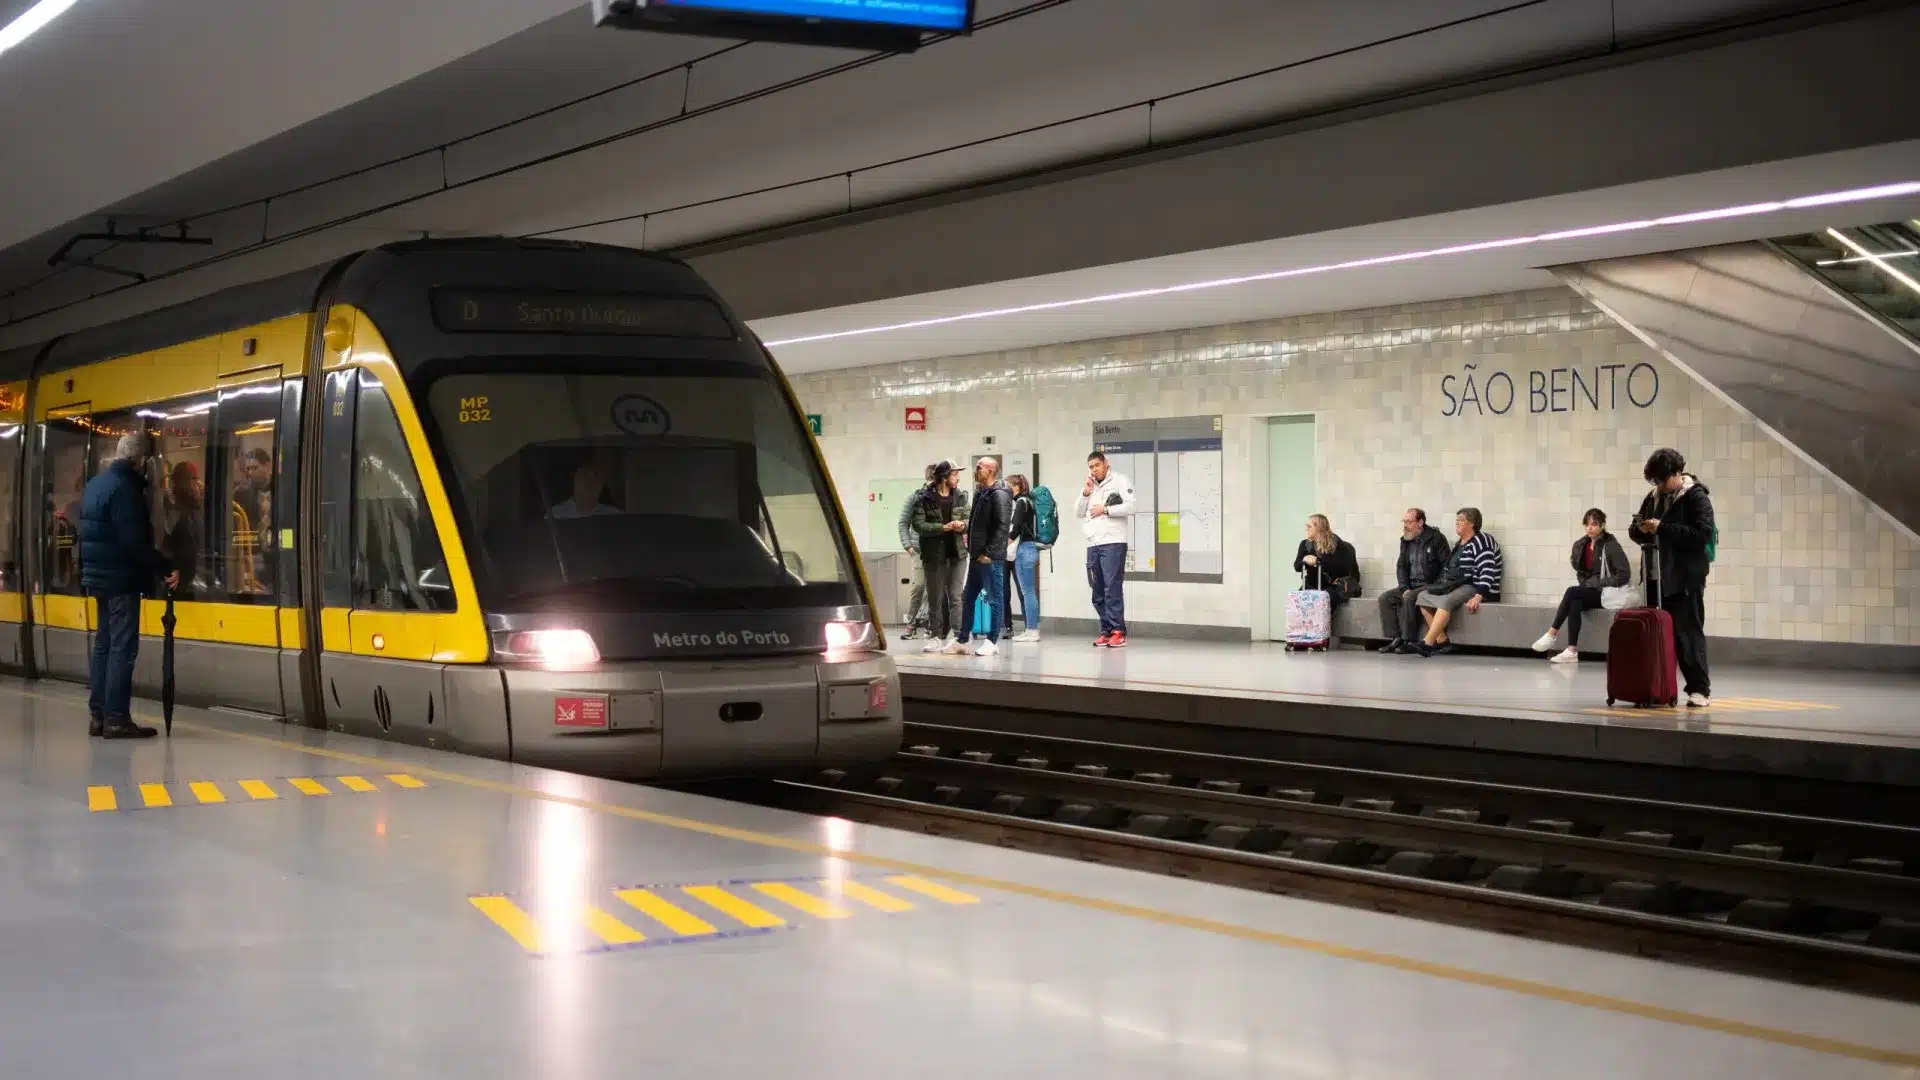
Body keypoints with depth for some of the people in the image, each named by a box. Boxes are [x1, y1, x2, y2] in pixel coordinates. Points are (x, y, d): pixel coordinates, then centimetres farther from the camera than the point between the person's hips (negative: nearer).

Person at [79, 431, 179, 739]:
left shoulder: (96, 484, 13)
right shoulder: (125, 488, -17)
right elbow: (134, 542, -23)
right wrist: (165, 568, -17)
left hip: (98, 576, 10)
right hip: (121, 578, -10)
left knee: (104, 644, 13)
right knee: (123, 647, -7)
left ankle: (98, 715, 15)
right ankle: (116, 718, -8)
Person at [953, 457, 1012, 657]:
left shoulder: (999, 495, -12)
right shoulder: (979, 493, 16)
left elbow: (1002, 527, -19)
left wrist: (989, 553, -20)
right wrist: (971, 547, 14)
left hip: (991, 558, -9)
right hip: (976, 556, 10)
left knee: (995, 599, -1)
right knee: (968, 598, 12)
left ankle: (992, 642, 3)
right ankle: (963, 640, 19)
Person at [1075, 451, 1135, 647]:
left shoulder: (1120, 481, 2)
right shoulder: (1088, 486, 22)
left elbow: (1131, 506, -9)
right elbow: (1078, 513, 17)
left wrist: (1105, 509, -10)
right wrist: (1085, 493, 3)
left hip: (1113, 542, -7)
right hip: (1093, 544, 7)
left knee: (1113, 588, -13)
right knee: (1098, 592, 6)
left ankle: (1118, 632, -13)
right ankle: (1106, 630, 12)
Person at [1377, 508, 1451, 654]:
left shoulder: (1436, 538, -7)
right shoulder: (1405, 541, 12)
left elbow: (1446, 565, -10)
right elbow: (1401, 566, 12)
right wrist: (1404, 588, -4)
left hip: (1430, 585, -7)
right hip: (1411, 585, 7)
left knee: (1409, 598, -32)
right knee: (1385, 598, -10)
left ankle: (1408, 641, -25)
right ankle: (1394, 639, -14)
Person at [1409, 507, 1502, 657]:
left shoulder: (1480, 542, -10)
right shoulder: (1459, 545, 20)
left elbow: (1487, 571, -21)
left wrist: (1478, 597, -31)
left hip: (1476, 589, -10)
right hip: (1457, 585, 10)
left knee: (1446, 600, -34)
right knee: (1423, 596, -5)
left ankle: (1427, 643, -40)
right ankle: (1442, 641, -15)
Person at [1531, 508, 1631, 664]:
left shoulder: (1610, 545, -9)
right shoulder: (1580, 545, 10)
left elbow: (1625, 574, -14)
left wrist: (1598, 584, -15)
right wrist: (1584, 584, 2)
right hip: (1586, 591, 5)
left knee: (1571, 592, -29)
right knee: (1575, 603, -31)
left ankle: (1552, 634, -26)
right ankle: (1572, 651, -40)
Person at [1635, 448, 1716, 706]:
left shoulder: (1696, 498, -7)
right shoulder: (1654, 498, 14)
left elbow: (1702, 534, -19)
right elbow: (1637, 532, 20)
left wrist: (1662, 528, -21)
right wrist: (1642, 529, -5)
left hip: (1686, 578, -6)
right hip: (1659, 577, 7)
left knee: (1688, 632, -6)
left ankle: (1700, 689, -2)